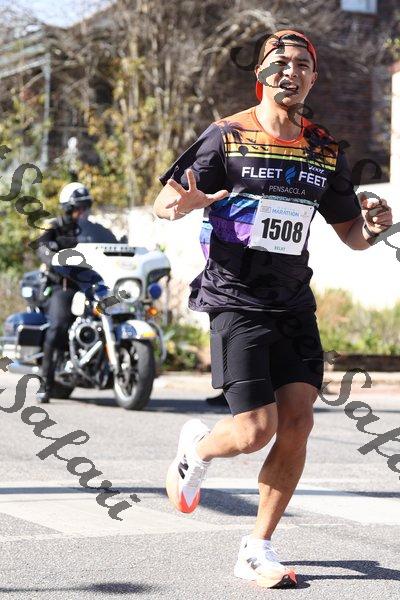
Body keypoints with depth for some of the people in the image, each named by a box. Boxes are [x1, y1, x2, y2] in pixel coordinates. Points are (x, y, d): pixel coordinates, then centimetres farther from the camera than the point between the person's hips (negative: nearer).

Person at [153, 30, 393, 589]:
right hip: (237, 304, -5)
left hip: (295, 306, 5)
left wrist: (372, 225, -7)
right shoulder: (227, 137, -5)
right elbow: (164, 201, -5)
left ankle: (258, 550, 5)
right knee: (256, 431, -12)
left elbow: (351, 234, 17)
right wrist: (181, 202, -30)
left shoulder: (326, 152, 9)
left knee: (297, 423, -8)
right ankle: (197, 446, 24)